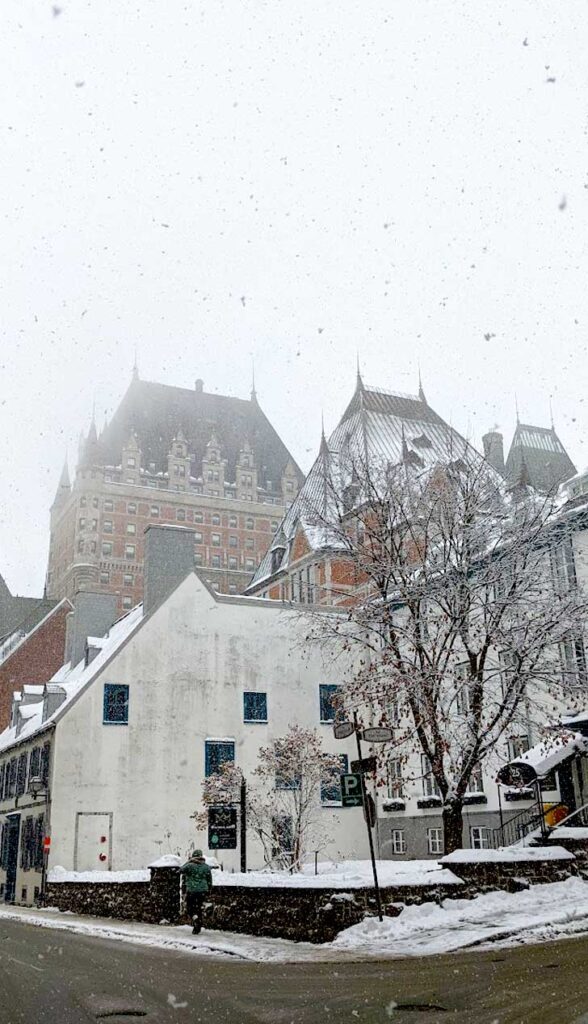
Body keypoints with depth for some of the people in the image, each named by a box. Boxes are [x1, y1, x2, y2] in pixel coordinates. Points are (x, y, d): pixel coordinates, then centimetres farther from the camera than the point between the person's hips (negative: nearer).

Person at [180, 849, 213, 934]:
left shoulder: (190, 865, -10)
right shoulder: (206, 867, 4)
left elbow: (181, 870, 6)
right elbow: (210, 880, 8)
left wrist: (188, 862, 11)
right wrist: (208, 890, 20)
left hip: (191, 891, -4)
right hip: (203, 891, 4)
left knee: (190, 907, 10)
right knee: (198, 908, 16)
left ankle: (195, 918, -17)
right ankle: (197, 927, 18)